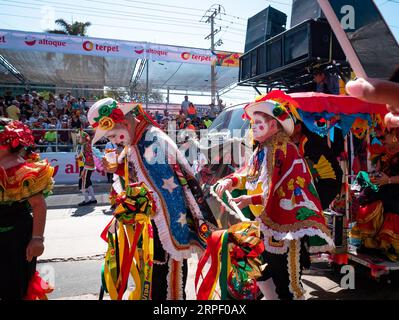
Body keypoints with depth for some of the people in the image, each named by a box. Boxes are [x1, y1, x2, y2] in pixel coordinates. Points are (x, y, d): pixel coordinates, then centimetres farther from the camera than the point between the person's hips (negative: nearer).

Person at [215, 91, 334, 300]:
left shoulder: (285, 150, -18)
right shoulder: (262, 150, 8)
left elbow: (285, 192, -21)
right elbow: (249, 177, 16)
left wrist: (251, 200, -21)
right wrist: (231, 181, -2)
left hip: (288, 228, -9)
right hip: (270, 227, 9)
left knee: (286, 283, 3)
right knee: (259, 272, 20)